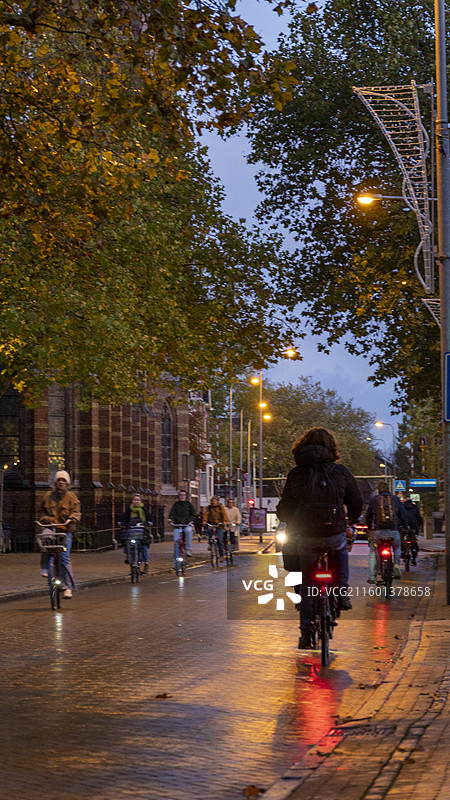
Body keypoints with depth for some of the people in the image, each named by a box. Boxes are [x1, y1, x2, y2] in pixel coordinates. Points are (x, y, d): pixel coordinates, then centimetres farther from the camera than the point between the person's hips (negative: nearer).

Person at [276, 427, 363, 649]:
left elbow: (285, 509, 4)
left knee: (307, 583, 15)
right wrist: (351, 520, 30)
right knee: (341, 550, 35)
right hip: (335, 533, 0)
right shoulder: (341, 472, -2)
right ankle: (342, 593, 20)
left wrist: (291, 524, 27)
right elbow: (356, 502, 9)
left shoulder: (295, 474, -2)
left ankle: (305, 632, 12)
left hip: (306, 537, 0)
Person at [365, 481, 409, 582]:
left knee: (372, 553, 14)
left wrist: (369, 527, 28)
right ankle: (396, 564, -1)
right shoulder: (395, 499, 7)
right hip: (393, 531, 1)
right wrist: (405, 526, 25)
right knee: (397, 548, 27)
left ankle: (371, 576, 3)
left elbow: (368, 515, 11)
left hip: (378, 531, -1)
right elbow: (403, 514, 9)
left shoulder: (374, 499, 5)